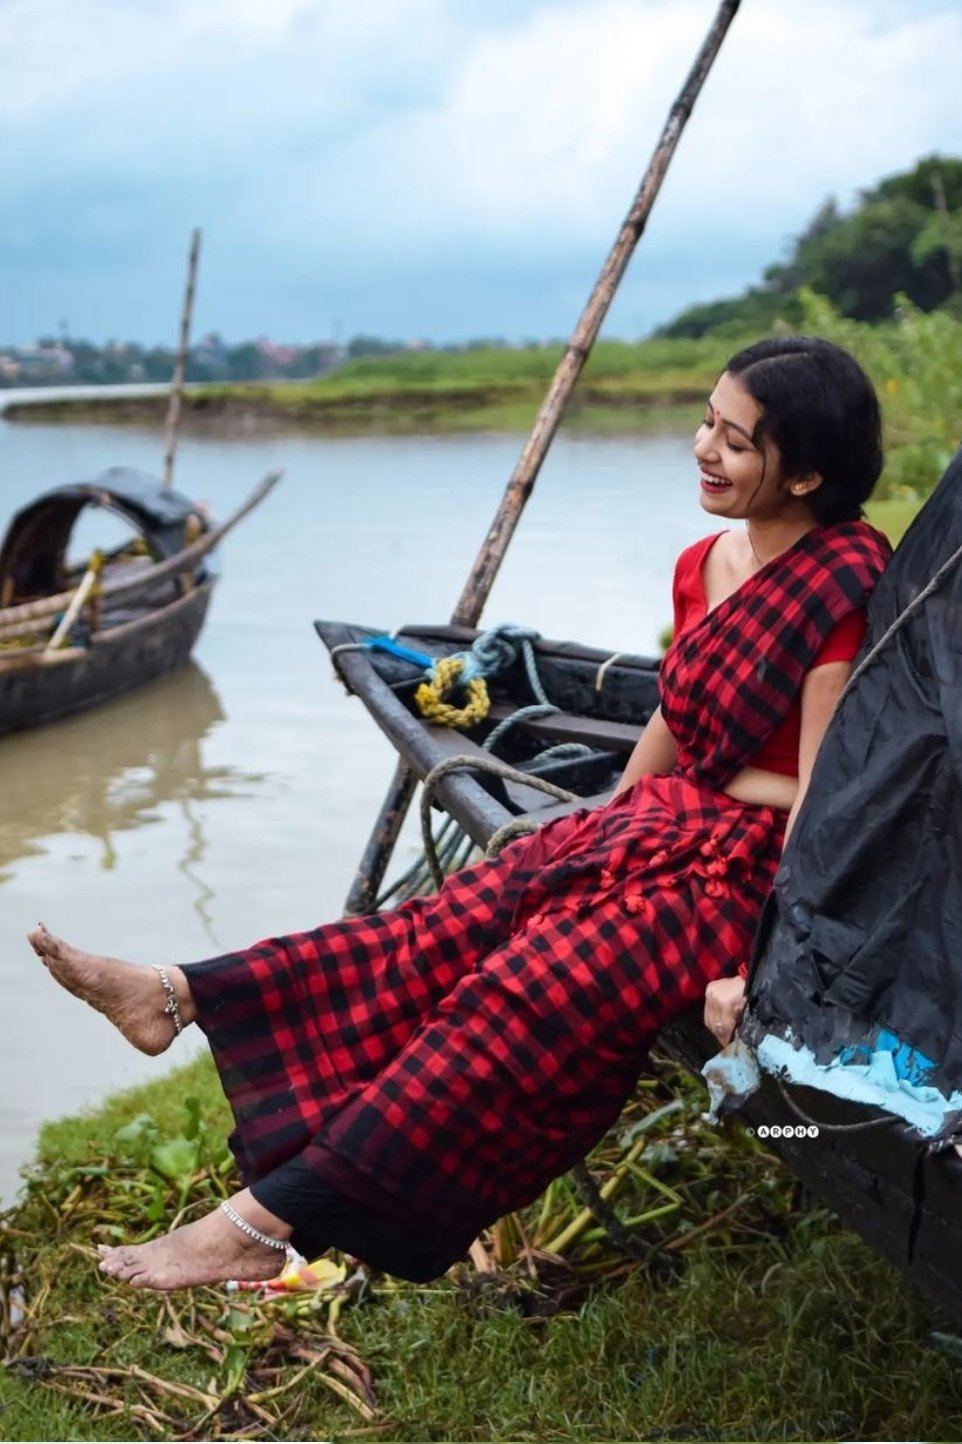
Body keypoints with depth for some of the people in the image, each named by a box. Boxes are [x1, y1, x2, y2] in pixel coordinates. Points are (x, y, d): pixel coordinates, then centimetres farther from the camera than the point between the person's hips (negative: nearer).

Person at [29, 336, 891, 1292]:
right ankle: (180, 996, -7)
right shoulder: (705, 564, 7)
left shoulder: (845, 585, -19)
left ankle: (267, 1222, -24)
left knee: (523, 995, -24)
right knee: (446, 932, -6)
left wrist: (763, 973, -26)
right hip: (662, 828, 8)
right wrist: (594, 838, 20)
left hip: (753, 871, -8)